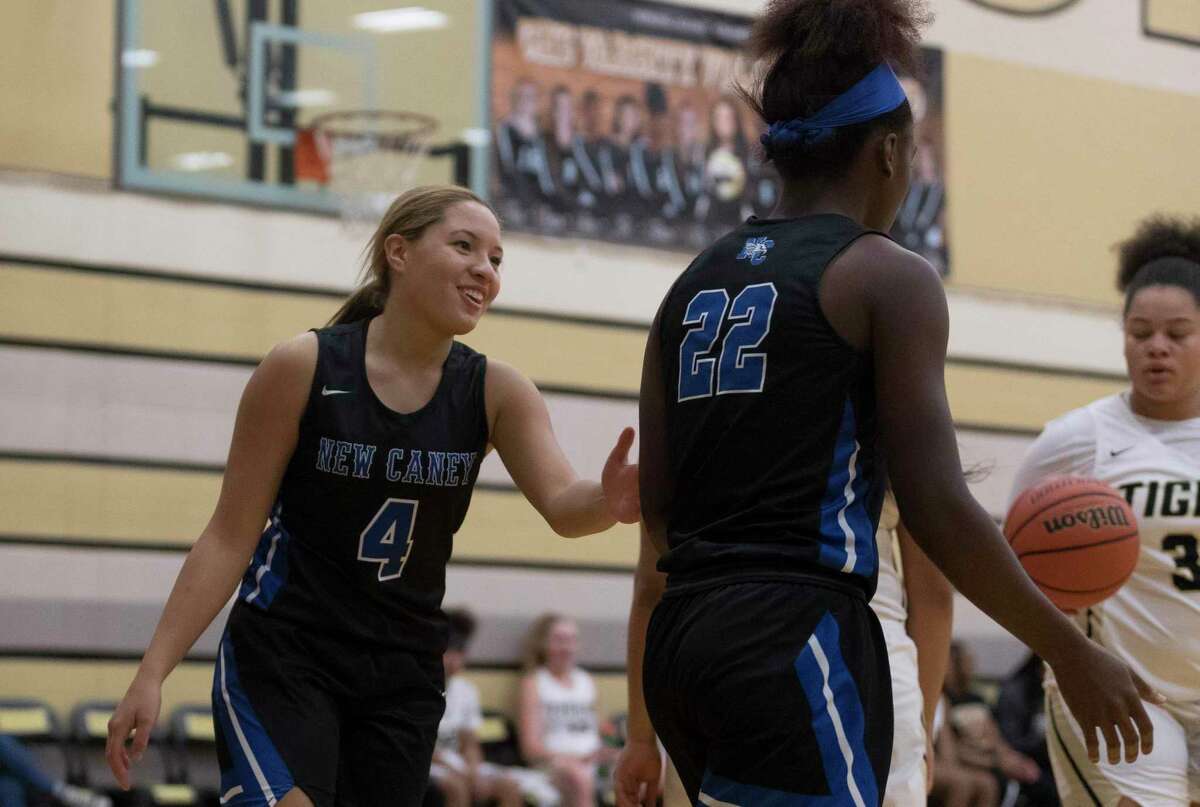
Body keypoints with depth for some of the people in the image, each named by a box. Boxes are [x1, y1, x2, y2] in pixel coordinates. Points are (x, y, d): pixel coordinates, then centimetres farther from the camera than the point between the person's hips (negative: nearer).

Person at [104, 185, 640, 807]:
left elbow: (561, 505, -17)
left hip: (403, 679, 4)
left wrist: (607, 502, -42)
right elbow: (230, 538, -6)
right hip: (281, 660, -4)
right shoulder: (302, 369, -9)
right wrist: (152, 672, -12)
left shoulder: (495, 393, -1)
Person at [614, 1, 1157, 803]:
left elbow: (656, 521, 15)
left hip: (682, 643, 8)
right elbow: (938, 507, -10)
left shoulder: (695, 284, 15)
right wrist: (1074, 655, -1)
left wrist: (646, 730, 21)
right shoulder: (889, 277, -3)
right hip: (798, 642, -8)